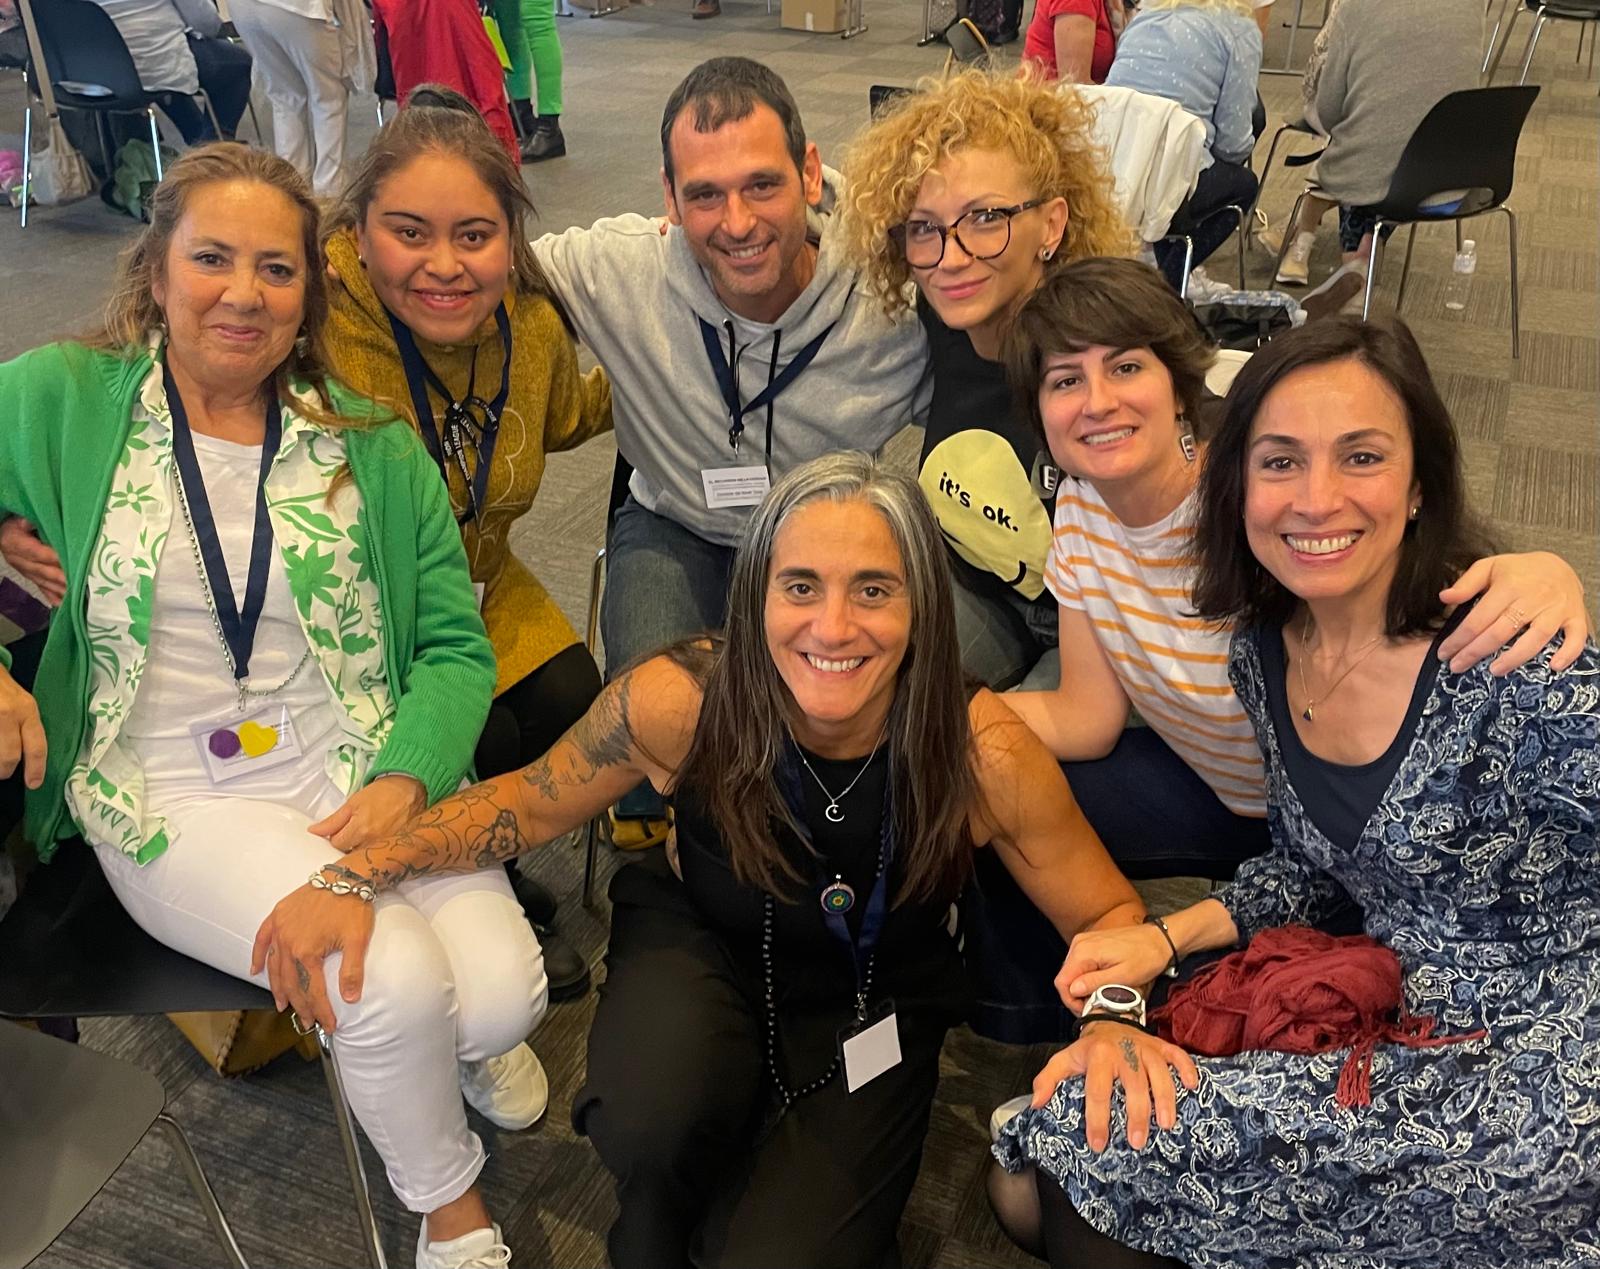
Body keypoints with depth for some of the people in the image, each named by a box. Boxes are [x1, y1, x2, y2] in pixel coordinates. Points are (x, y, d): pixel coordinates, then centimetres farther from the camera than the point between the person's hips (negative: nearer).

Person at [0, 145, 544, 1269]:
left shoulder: (372, 449, 5)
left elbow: (455, 646, 4)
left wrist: (403, 782, -14)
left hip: (366, 774, 2)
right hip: (171, 798, -2)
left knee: (504, 996, -19)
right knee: (397, 982, -26)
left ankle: (465, 1036, 24)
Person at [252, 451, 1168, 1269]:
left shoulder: (982, 752, -28)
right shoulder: (683, 699, -26)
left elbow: (1111, 916, -13)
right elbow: (530, 802, -9)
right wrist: (354, 877, -20)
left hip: (871, 1009, 1)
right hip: (704, 946, 0)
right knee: (651, 1122, -33)